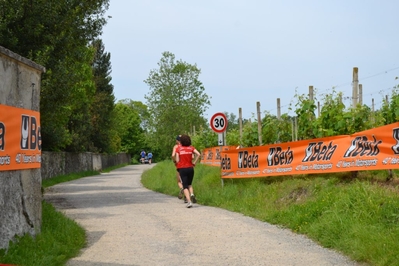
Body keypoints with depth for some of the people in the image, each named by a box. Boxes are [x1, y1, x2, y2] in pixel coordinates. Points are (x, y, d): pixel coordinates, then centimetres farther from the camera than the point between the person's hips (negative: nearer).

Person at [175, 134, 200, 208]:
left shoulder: (178, 148, -2)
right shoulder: (191, 148, 3)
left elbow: (177, 160, -6)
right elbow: (198, 154, -11)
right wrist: (194, 162, -2)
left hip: (182, 168, -2)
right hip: (190, 168, 2)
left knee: (185, 186, 1)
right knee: (190, 184, 21)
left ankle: (189, 201, -13)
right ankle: (192, 194, -6)